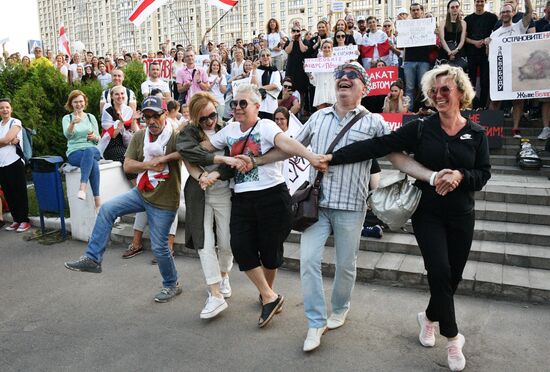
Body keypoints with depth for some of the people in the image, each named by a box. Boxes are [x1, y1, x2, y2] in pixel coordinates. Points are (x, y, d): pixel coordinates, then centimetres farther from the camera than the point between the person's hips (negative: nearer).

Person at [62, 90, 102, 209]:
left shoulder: (91, 117, 17)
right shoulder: (67, 118, 10)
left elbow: (98, 139, 18)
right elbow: (67, 135, -12)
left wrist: (94, 137, -8)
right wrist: (73, 123, -32)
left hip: (92, 149, 2)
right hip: (74, 152, -2)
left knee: (89, 151, -40)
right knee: (93, 163, -38)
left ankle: (82, 188, -50)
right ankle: (97, 199, -43)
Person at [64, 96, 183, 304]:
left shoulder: (175, 137, -16)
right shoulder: (139, 137, 1)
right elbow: (127, 166, -2)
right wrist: (147, 164, -19)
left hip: (163, 202, -6)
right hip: (141, 193, 6)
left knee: (159, 247, 1)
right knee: (106, 209, -8)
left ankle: (171, 285, 24)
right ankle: (92, 259, 2)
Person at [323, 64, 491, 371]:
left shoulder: (476, 134, 1)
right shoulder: (420, 129, -5)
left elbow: (484, 174, 1)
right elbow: (376, 146, -13)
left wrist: (460, 176, -21)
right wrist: (334, 158, -19)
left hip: (462, 217, 3)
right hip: (428, 213, -2)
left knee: (453, 277, 9)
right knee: (440, 272, -11)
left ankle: (430, 317, 38)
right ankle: (453, 337, 11)